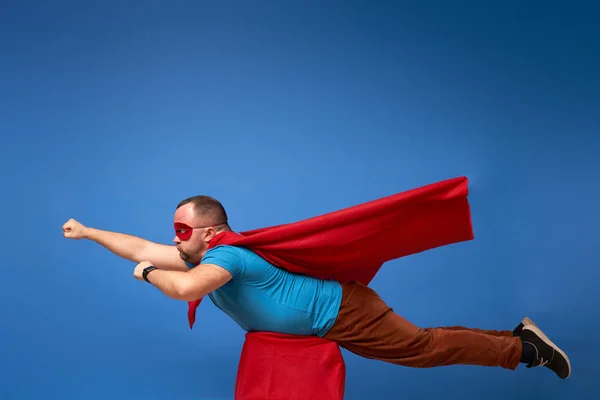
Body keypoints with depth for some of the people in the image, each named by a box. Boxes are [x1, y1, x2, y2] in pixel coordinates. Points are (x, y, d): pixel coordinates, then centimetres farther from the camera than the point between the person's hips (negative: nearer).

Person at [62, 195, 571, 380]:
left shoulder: (227, 254, -24)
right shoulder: (203, 255, 4)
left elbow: (185, 288, -41)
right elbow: (140, 247, 10)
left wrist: (148, 273, -20)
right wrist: (87, 231, 12)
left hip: (340, 313, -8)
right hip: (333, 320, 8)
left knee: (424, 346, -1)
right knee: (422, 349, 14)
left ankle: (523, 345, 12)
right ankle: (518, 341, 23)